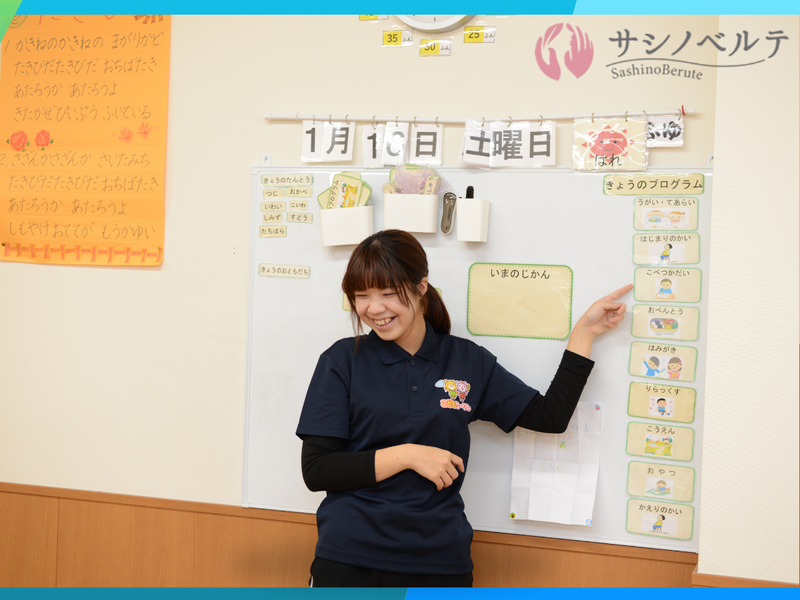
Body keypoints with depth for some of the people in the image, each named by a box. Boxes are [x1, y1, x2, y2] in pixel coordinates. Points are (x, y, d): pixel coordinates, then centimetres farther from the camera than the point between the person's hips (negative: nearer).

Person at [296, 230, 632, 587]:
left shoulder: (467, 360, 4)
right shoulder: (342, 361, -2)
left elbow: (550, 416, 6)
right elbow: (315, 470, -8)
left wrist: (584, 330, 8)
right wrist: (407, 455, -16)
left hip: (439, 561, 2)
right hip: (349, 559, -1)